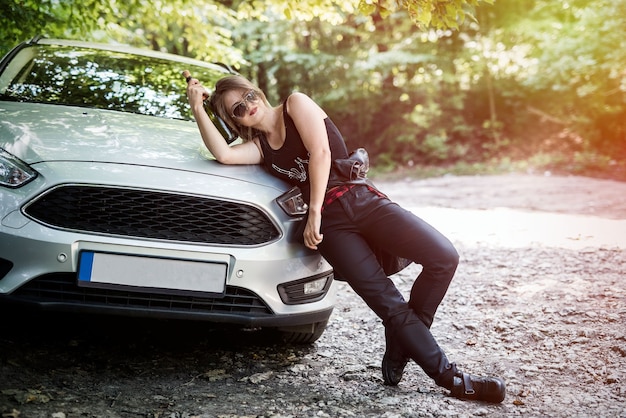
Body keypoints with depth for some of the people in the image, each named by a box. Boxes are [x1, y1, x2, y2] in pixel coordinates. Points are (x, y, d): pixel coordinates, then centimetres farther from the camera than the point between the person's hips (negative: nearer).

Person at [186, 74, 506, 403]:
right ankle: (450, 378, -7)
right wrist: (197, 109, -1)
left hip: (361, 200, -1)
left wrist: (314, 210, -9)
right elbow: (223, 154, -5)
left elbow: (320, 152, -4)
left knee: (443, 256, -19)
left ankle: (397, 350, -4)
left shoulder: (296, 104, 10)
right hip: (330, 223, 1)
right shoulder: (259, 147, 17)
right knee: (389, 304, -15)